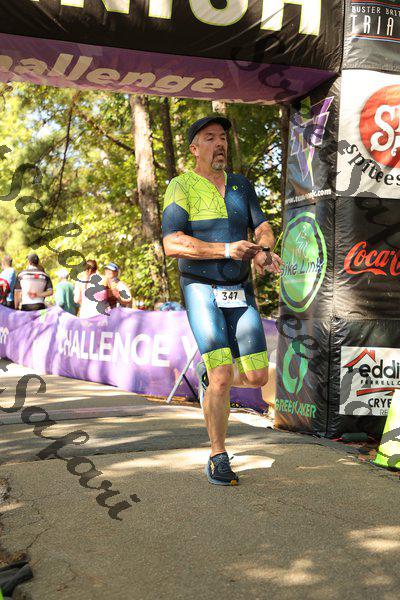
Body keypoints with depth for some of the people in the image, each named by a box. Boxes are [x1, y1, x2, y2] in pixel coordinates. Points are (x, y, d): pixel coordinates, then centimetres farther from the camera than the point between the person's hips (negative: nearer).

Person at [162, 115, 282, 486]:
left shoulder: (241, 186, 12)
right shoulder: (181, 187, -5)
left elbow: (263, 229, 5)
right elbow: (172, 245, -16)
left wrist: (263, 251, -20)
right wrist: (227, 250, -25)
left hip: (240, 292, 5)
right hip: (202, 291, -5)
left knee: (257, 377, 1)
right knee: (223, 378, -15)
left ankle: (209, 375, 33)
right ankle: (218, 458, 3)